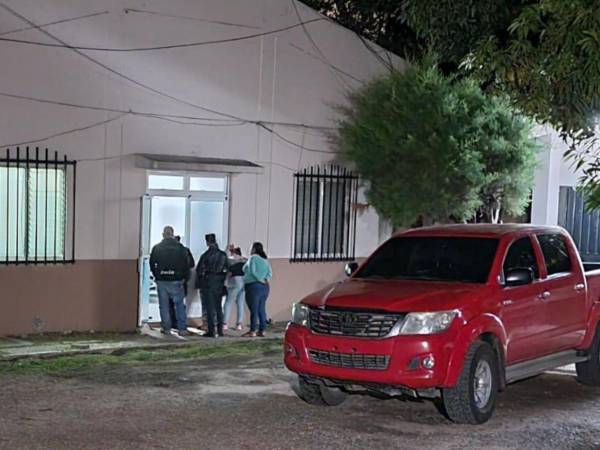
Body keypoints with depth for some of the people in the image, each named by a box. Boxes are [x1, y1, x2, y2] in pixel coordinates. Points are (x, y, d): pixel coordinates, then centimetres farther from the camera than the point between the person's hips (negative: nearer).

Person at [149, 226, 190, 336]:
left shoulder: (156, 248, 1)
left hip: (161, 281, 1)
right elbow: (186, 264, -3)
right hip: (176, 281, -1)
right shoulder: (180, 248, -4)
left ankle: (166, 328, 11)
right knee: (179, 304, 5)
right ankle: (182, 328, 2)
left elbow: (152, 265, 5)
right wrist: (184, 277, 7)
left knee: (164, 305, 9)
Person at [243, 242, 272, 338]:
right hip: (264, 287, 7)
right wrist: (267, 279, -7)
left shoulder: (253, 258, -6)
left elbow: (252, 271, -16)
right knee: (262, 309, 9)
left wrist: (260, 279, -12)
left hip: (254, 286, -7)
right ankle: (262, 330, 8)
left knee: (254, 309, -7)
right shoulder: (265, 260, 16)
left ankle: (253, 331, -8)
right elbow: (270, 272, 7)